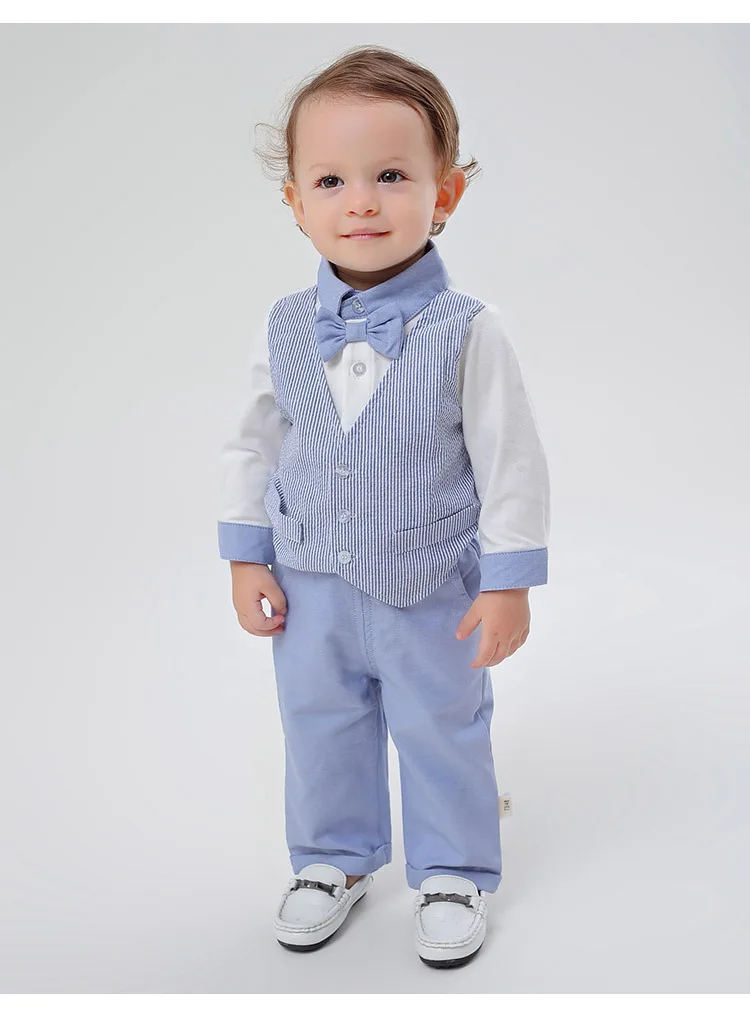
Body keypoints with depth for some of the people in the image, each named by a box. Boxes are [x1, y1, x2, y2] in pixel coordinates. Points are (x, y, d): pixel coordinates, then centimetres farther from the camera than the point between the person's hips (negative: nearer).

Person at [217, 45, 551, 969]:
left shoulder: (466, 332, -17)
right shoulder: (285, 329, -6)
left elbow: (512, 462, -11)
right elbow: (252, 448, 5)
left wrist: (507, 582, -10)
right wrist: (246, 559, 4)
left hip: (432, 593, -3)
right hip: (312, 592, 4)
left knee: (442, 737, 13)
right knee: (319, 730, 19)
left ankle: (452, 872, 36)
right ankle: (334, 859, 42)